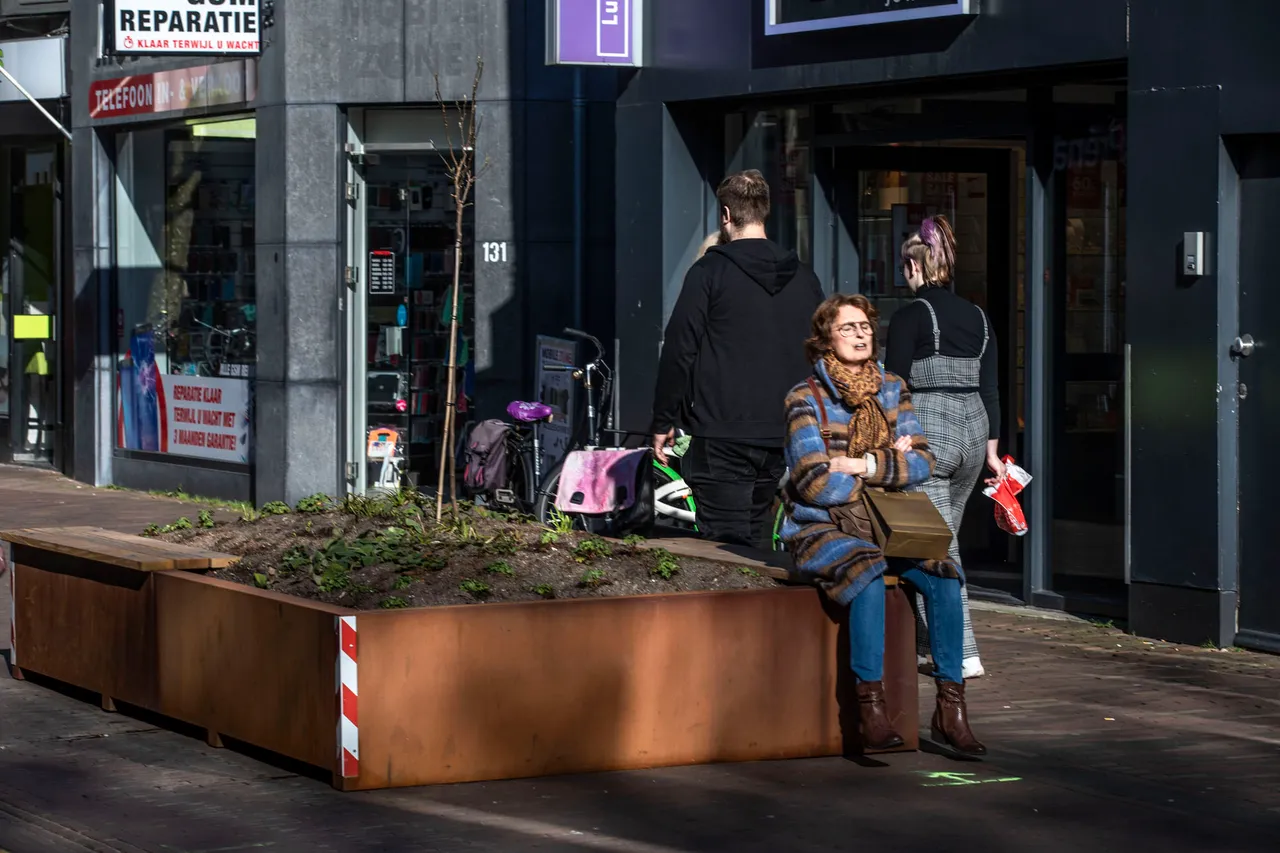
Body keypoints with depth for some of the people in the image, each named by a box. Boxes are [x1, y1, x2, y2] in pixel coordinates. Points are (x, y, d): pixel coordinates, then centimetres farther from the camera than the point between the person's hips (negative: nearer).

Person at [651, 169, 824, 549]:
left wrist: (664, 421, 1)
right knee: (759, 540, 15)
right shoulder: (804, 279, 10)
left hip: (722, 436, -5)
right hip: (782, 439, 5)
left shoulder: (710, 273, -6)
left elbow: (679, 350, -7)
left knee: (727, 544, -6)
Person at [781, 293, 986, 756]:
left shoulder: (893, 389, 10)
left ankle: (950, 707, -18)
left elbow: (923, 462, 2)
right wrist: (888, 465, -8)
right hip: (820, 530, -5)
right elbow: (815, 482, -16)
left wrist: (861, 465, -13)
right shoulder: (807, 399, -6)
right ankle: (871, 707, -34)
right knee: (867, 570, -36)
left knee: (943, 574, -22)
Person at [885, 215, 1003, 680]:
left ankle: (963, 654, -10)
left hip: (926, 433, -7)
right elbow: (990, 388, 11)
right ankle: (916, 641, 26)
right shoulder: (977, 317, 9)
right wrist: (991, 451, 15)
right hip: (972, 431, 7)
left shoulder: (910, 317, -9)